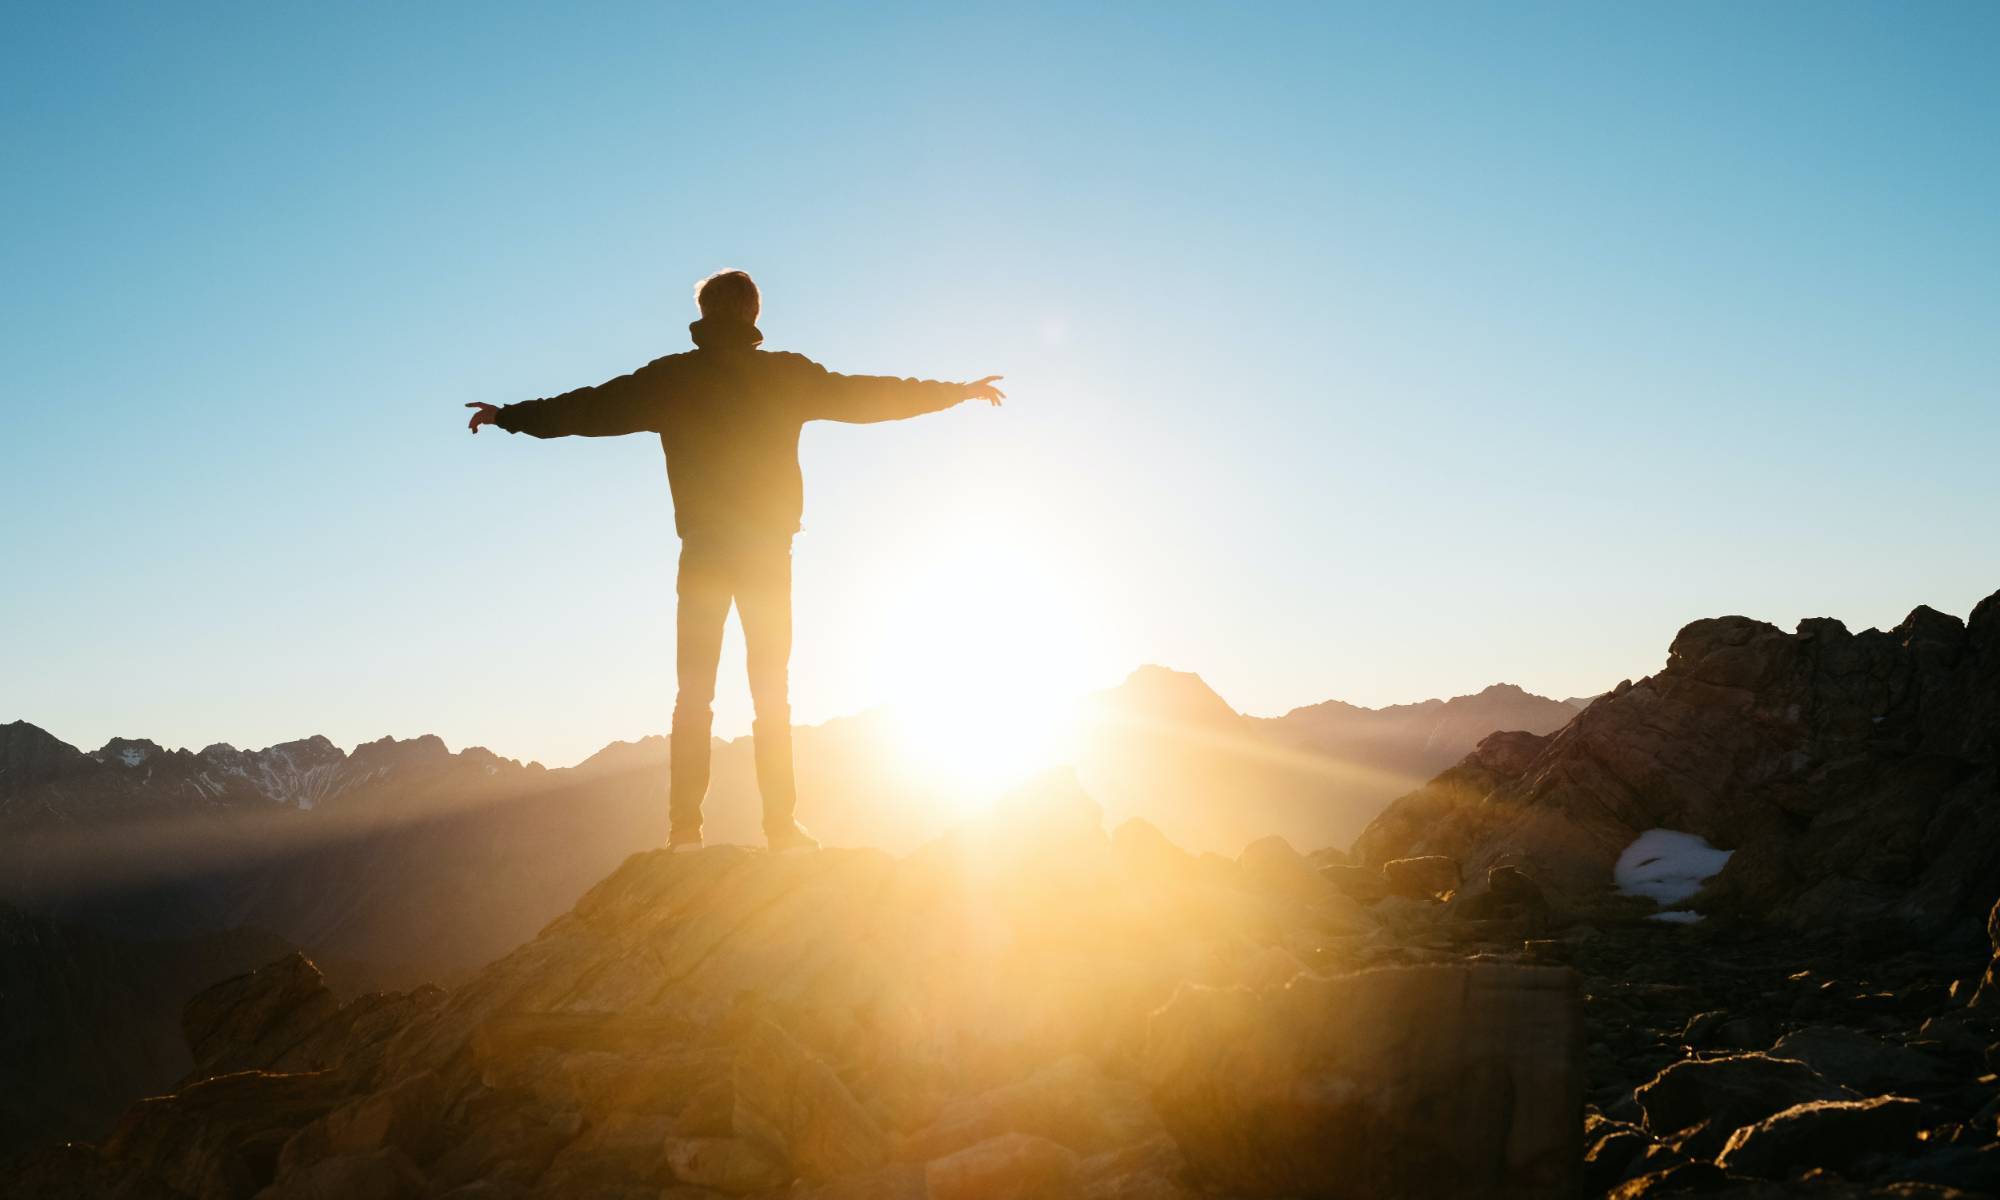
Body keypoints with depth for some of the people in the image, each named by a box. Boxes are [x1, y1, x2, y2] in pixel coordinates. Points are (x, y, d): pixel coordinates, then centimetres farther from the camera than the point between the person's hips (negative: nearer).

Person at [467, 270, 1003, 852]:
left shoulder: (672, 377, 1)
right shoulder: (787, 374, 1)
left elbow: (590, 409, 5)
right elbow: (868, 396, 8)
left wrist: (509, 415, 18)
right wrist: (957, 391, 20)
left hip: (703, 552, 0)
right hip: (769, 550, 0)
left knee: (694, 693, 3)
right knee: (771, 694, 4)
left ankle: (685, 828, -4)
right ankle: (782, 826, -1)